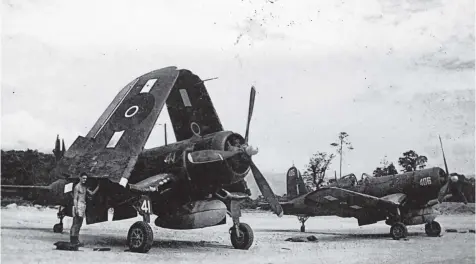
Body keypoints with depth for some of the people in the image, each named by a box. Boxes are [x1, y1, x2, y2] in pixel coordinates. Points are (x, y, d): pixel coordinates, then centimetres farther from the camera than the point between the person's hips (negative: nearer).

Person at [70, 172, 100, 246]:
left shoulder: (85, 187, 17)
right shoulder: (77, 187, -8)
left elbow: (92, 193, 16)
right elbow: (75, 199, -11)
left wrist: (98, 187, 7)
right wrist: (76, 209, -18)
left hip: (83, 206, 8)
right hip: (78, 205, -8)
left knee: (79, 223, 9)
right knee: (76, 223, -9)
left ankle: (76, 239, 13)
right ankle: (73, 239, -8)